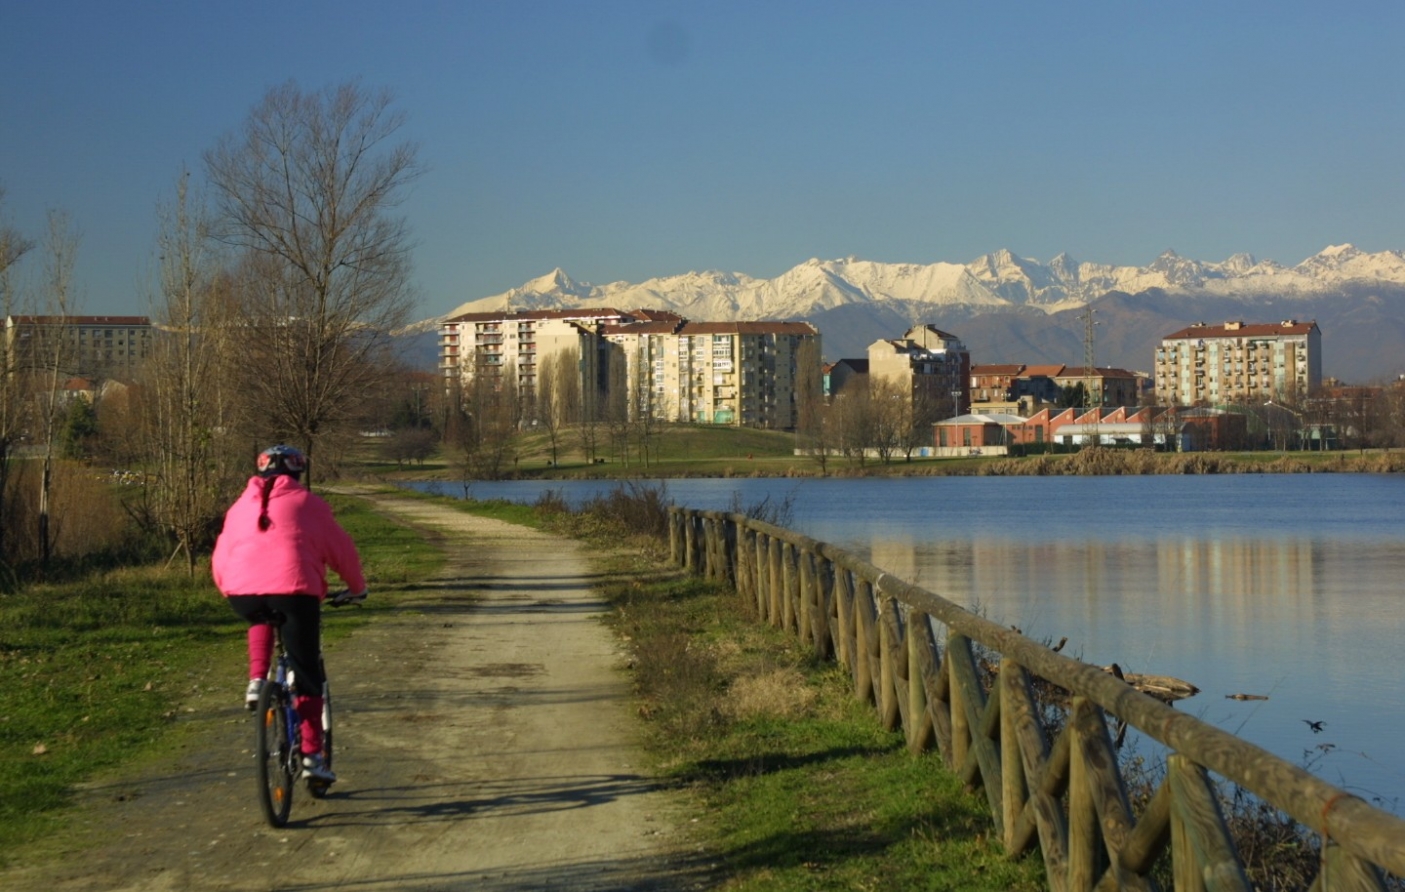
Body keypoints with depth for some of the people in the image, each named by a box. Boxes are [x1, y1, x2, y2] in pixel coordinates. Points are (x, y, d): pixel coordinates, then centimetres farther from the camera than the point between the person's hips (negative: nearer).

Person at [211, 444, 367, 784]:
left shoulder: (241, 505, 24)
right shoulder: (307, 503, 16)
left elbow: (220, 560, 24)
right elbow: (341, 549, 17)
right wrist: (357, 587, 32)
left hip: (243, 593, 3)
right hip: (294, 590, -3)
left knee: (261, 620, 39)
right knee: (307, 676, 8)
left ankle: (257, 681, 16)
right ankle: (312, 756, 5)